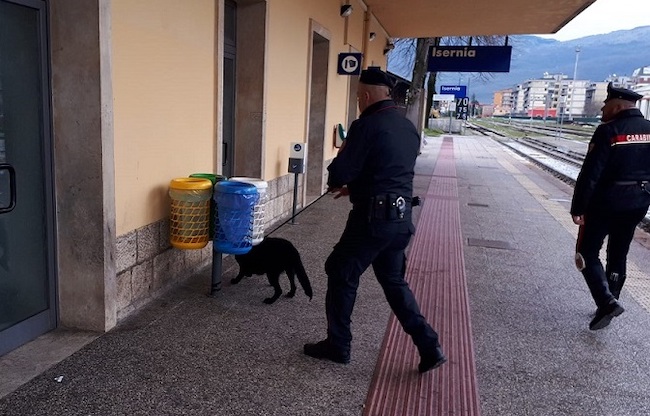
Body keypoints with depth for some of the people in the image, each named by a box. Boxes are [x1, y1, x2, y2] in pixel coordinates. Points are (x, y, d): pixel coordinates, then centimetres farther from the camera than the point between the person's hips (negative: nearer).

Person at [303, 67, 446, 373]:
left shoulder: (366, 126, -15)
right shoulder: (409, 128, 11)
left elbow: (339, 172, -15)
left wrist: (337, 182, 8)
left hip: (373, 218, -8)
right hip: (401, 218, 8)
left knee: (341, 276, 10)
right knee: (394, 281, 19)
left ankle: (337, 345, 22)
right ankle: (429, 347, 17)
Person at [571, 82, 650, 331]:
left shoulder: (608, 131, -16)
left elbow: (590, 174, -20)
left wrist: (578, 208, -14)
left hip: (605, 203, -7)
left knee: (587, 253, 5)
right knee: (618, 256, 17)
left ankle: (607, 302, -9)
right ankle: (609, 303, 25)